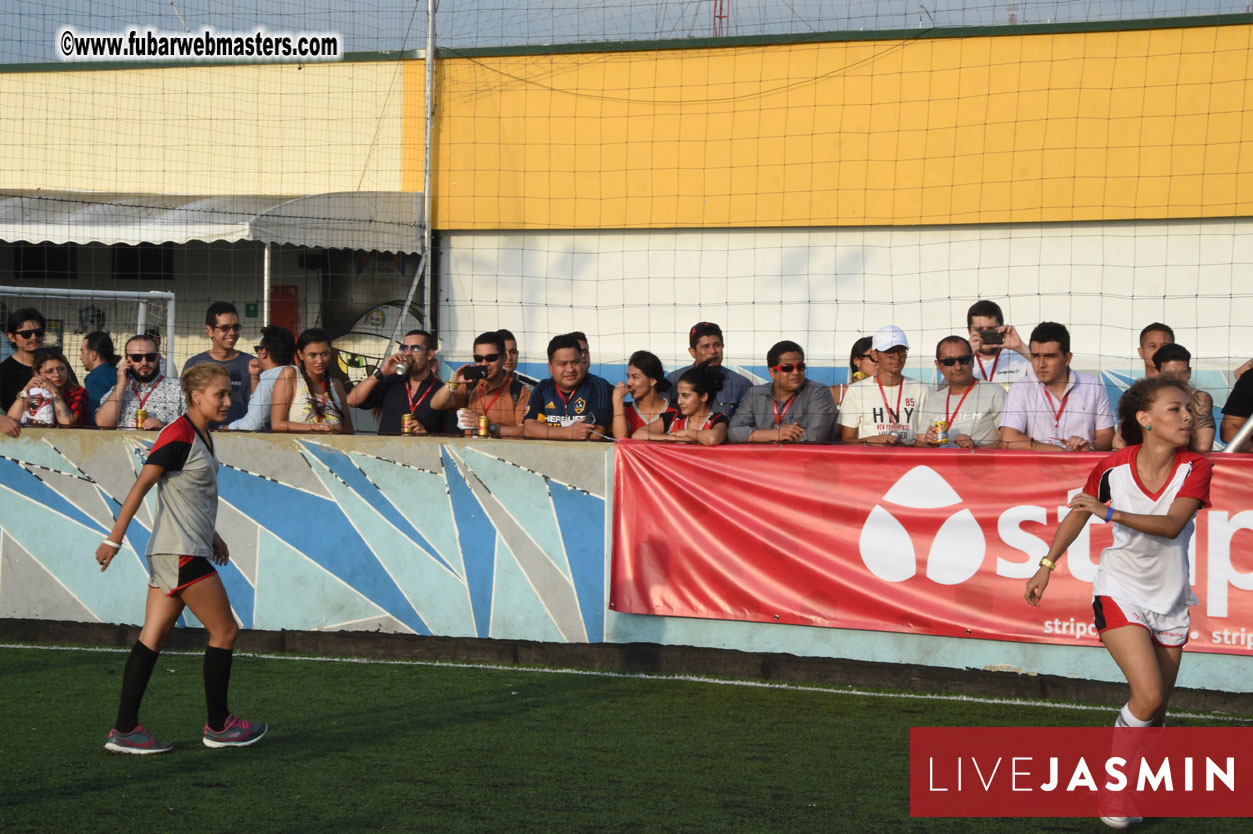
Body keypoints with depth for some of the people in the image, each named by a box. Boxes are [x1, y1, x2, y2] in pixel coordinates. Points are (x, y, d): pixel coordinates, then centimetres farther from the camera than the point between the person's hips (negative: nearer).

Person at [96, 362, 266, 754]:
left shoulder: (202, 436, 14)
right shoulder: (178, 436, -15)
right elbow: (140, 486, -17)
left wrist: (209, 533, 28)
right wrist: (114, 538, -18)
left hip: (179, 552, 9)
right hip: (180, 553, -9)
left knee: (153, 638, 7)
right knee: (225, 632, 0)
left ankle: (124, 730, 7)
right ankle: (218, 726, 11)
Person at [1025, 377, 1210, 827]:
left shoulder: (1195, 469, -9)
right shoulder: (1114, 467, -10)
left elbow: (1171, 524, -25)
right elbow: (1078, 514, 8)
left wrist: (1111, 513, -35)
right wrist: (1047, 563, 11)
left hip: (1170, 602, 3)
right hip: (1120, 593, -3)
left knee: (1155, 713, 8)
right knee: (1149, 695, -20)